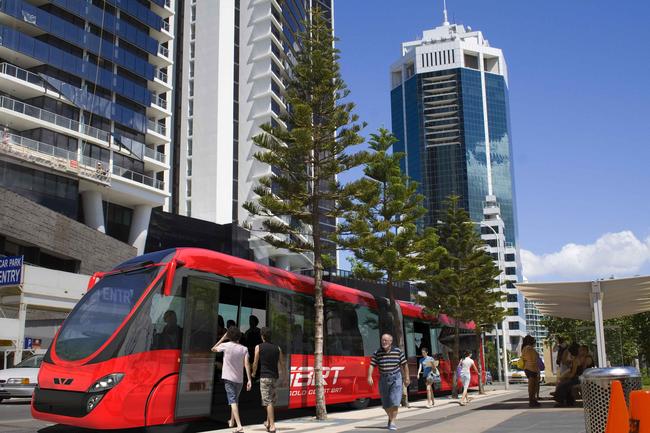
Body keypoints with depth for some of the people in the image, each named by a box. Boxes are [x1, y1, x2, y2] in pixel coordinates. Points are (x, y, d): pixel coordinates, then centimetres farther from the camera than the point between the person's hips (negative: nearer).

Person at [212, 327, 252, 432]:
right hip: (239, 379, 3)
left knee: (233, 401, -8)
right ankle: (232, 421, 39)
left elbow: (213, 349, 13)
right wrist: (249, 380, -9)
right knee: (234, 399, 24)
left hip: (228, 378, -3)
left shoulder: (226, 345, -6)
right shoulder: (244, 349, -1)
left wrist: (223, 338, 16)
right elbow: (246, 364, -8)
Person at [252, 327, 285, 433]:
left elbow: (255, 363, 2)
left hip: (265, 376, -4)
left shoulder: (259, 347, -3)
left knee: (268, 401, -5)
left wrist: (253, 373, 21)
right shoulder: (277, 348, 7)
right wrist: (284, 375, 25)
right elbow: (282, 363, 11)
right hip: (275, 377, 4)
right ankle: (268, 422, 24)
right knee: (271, 399, 20)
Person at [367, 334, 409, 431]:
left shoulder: (398, 351, -3)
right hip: (383, 379, 2)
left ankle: (392, 422, -9)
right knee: (385, 403, 10)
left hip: (396, 378, -2)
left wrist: (406, 378, 5)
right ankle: (390, 417, 37)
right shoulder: (377, 353, -2)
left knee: (394, 401, -14)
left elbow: (404, 365, 4)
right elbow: (372, 365, -8)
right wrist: (369, 376, -22)